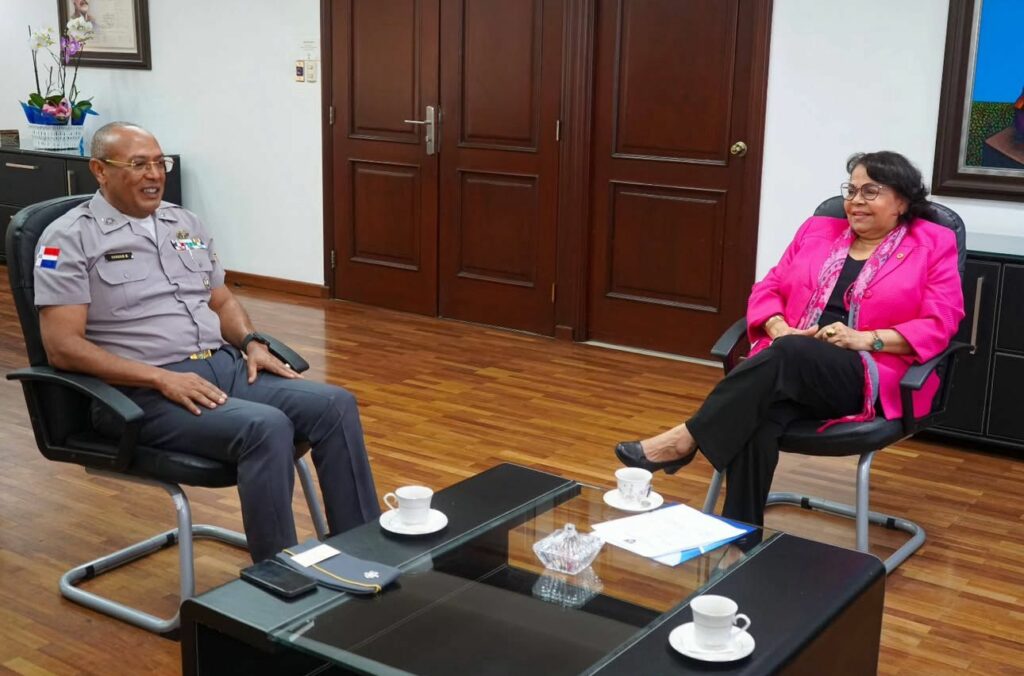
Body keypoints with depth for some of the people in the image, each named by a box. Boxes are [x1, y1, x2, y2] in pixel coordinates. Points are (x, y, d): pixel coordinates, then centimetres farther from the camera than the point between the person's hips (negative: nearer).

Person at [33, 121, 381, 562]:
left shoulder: (184, 223, 17)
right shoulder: (70, 238, -4)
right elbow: (62, 346, -12)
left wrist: (252, 343, 1)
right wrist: (161, 377, -21)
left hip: (225, 366, 7)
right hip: (143, 392, -7)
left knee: (335, 405, -15)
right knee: (265, 426, -33)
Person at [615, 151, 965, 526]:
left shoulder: (933, 245, 9)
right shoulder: (817, 232, 20)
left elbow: (939, 324, -1)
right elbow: (768, 290, 17)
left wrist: (865, 339, -15)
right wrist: (780, 330, -6)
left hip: (869, 379, -3)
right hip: (789, 365, 3)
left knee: (789, 354, -37)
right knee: (757, 415, -35)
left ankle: (687, 438, -32)